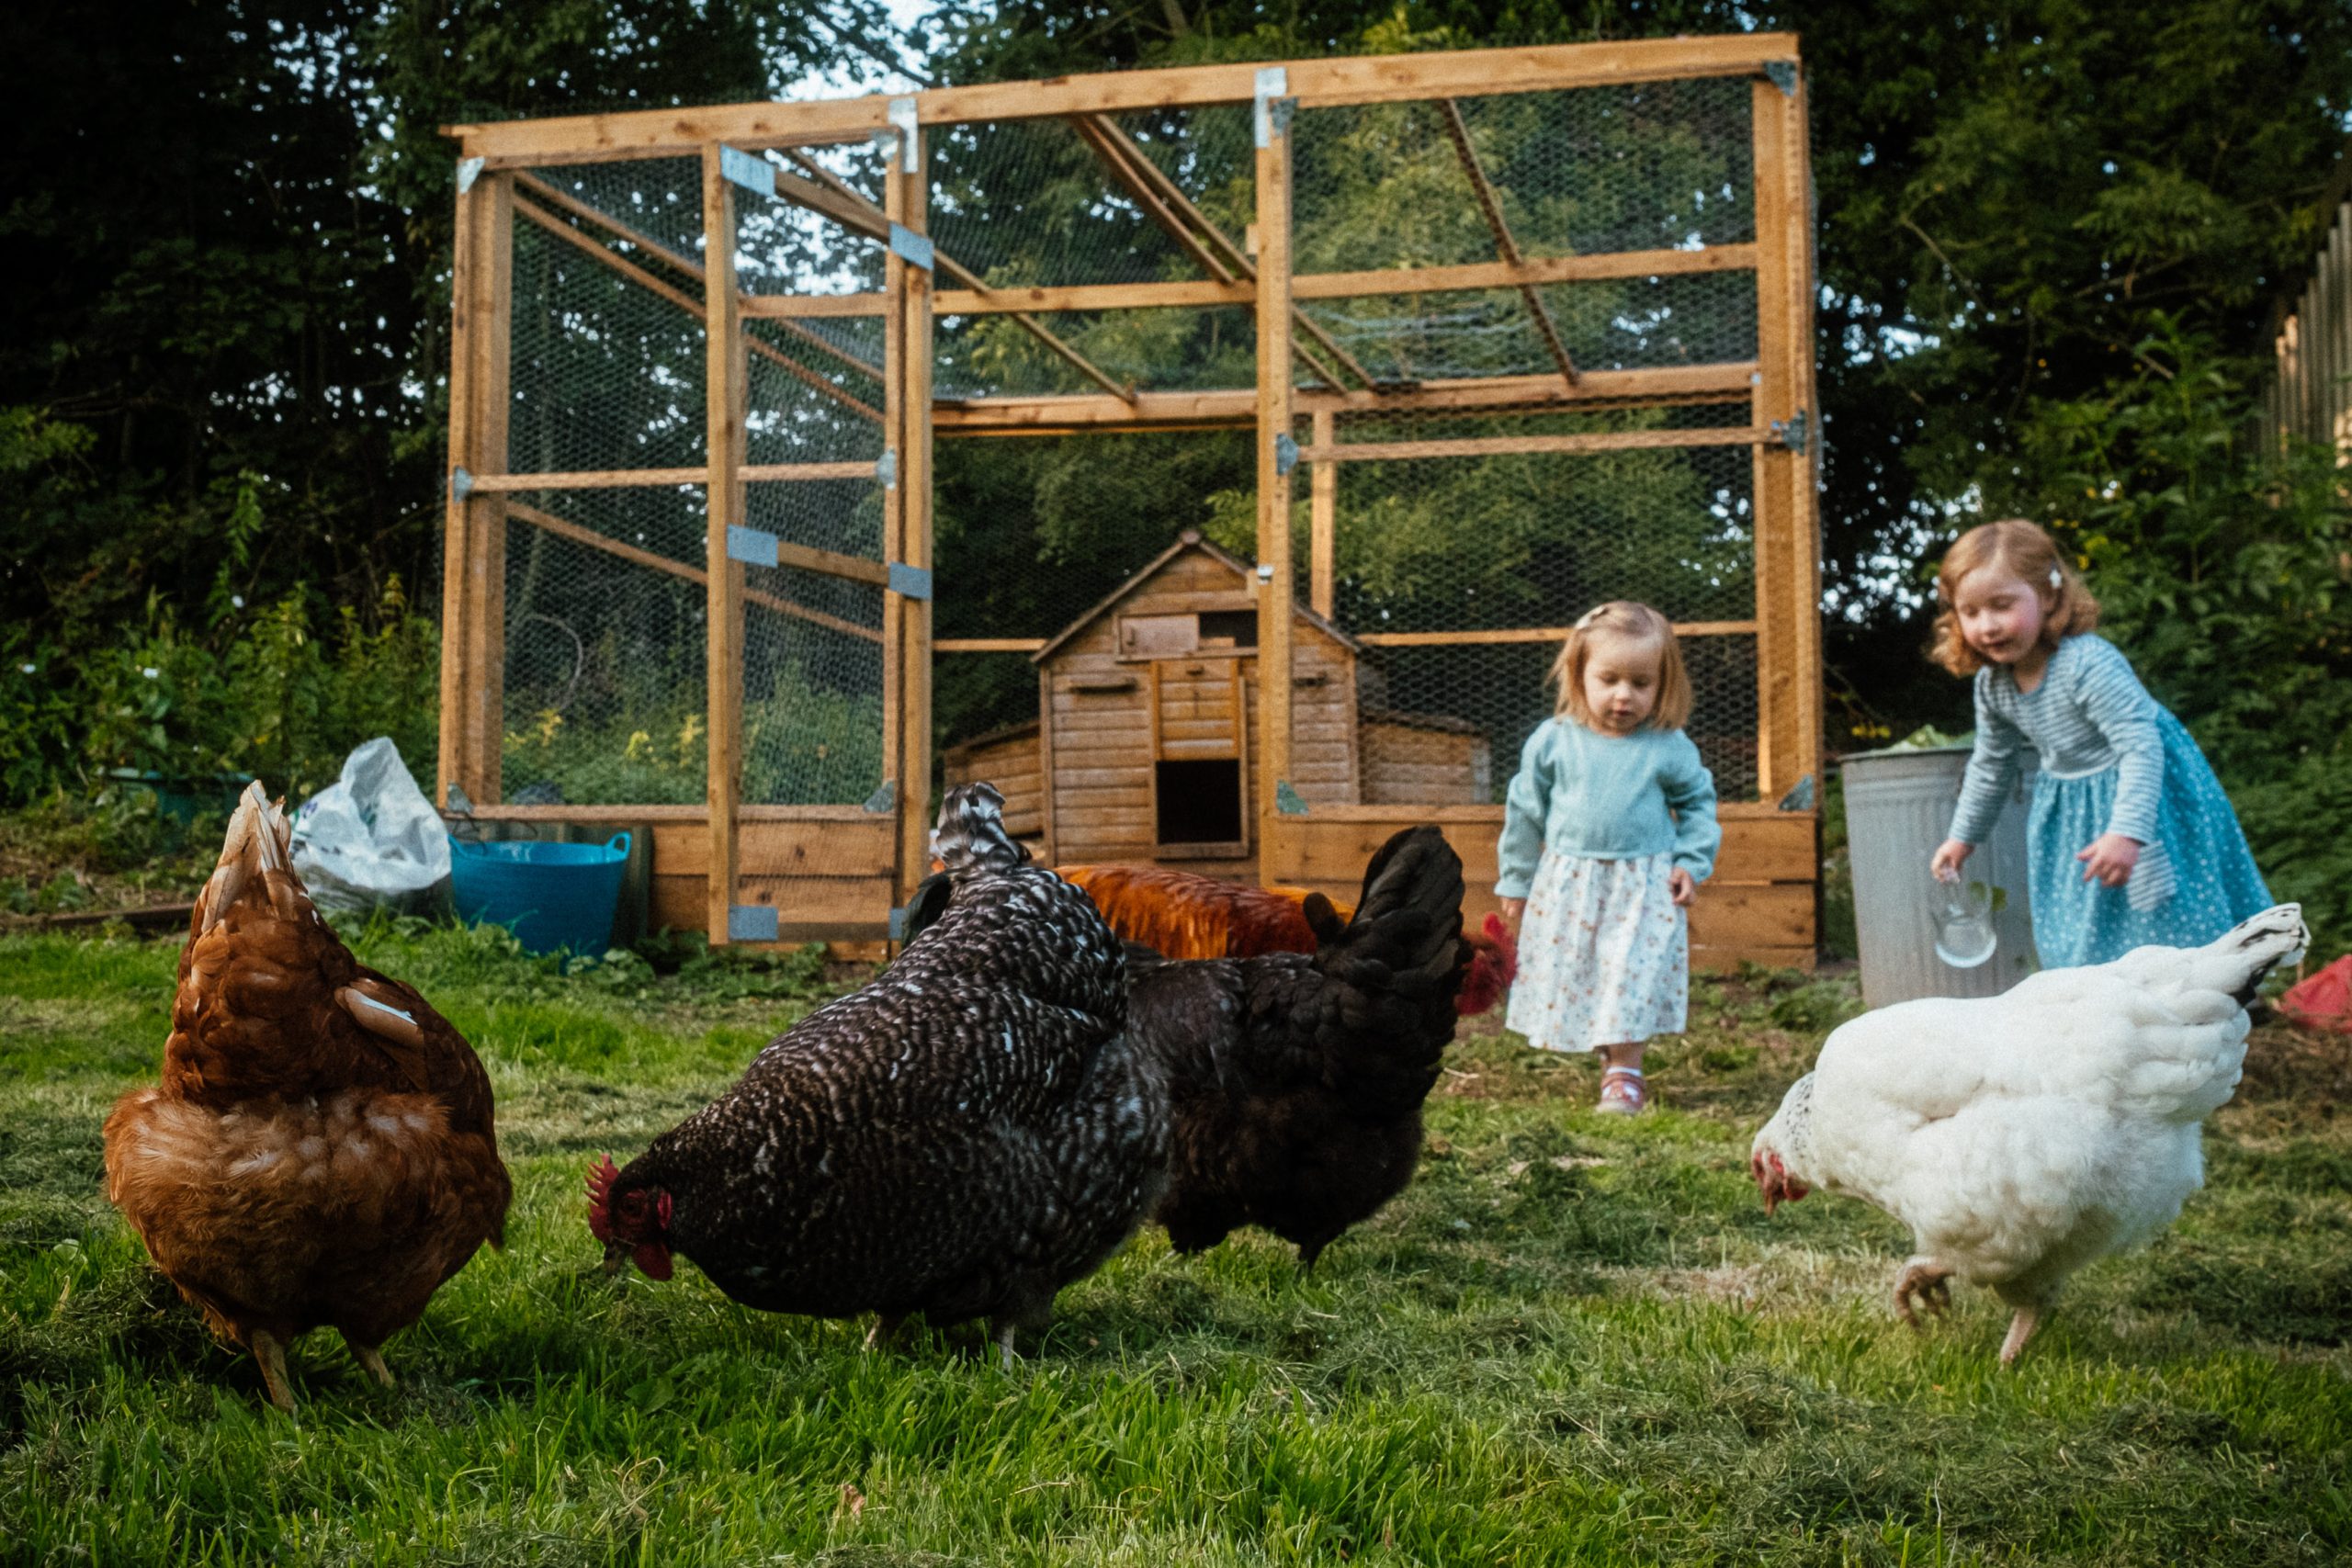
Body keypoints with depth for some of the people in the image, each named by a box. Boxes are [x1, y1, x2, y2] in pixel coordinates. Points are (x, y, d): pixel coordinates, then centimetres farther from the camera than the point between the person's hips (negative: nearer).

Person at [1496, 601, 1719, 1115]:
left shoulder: (1669, 747, -4)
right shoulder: (1553, 741, -3)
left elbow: (1698, 802, 11)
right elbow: (1525, 812, 7)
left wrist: (1691, 864, -1)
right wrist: (1516, 882, 10)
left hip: (1644, 887, -1)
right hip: (1569, 884, 2)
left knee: (1632, 977, -4)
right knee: (1569, 976, 5)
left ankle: (1625, 1073, 9)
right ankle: (1612, 1055, 22)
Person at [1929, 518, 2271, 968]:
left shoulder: (2089, 665, -31)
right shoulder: (1992, 684, -6)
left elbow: (2141, 746, -35)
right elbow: (1991, 766, 11)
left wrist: (2126, 832, -44)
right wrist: (1963, 836, 19)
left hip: (2142, 795, -7)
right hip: (2071, 812, 7)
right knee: (2079, 938, 11)